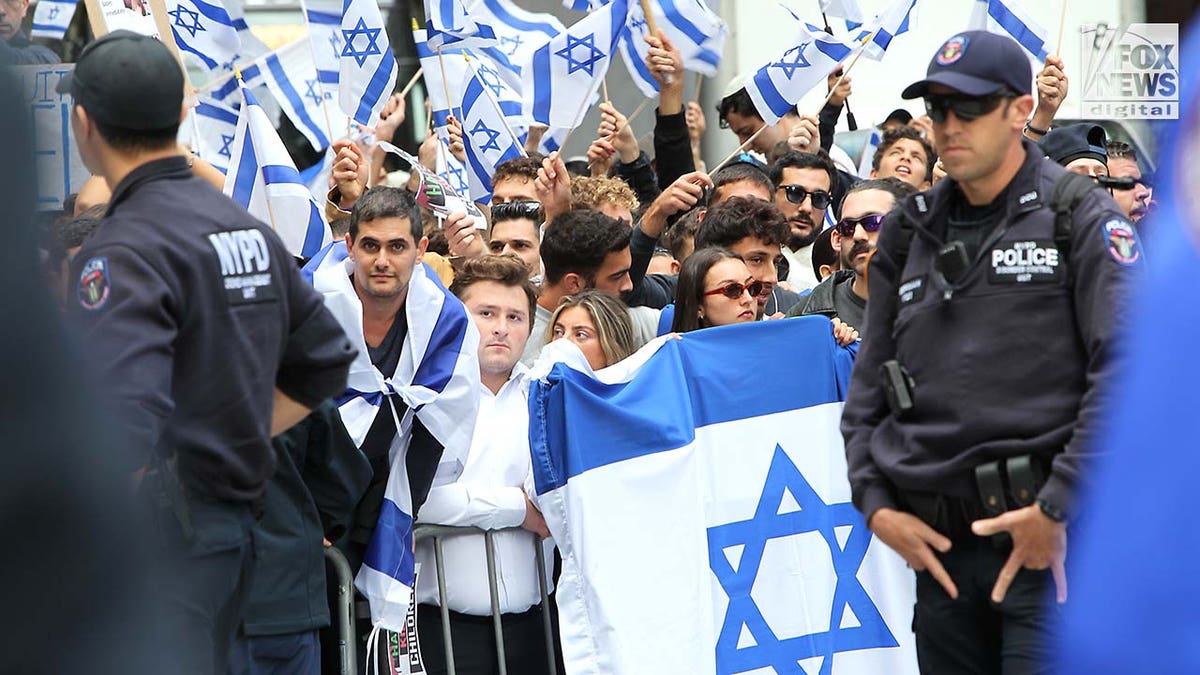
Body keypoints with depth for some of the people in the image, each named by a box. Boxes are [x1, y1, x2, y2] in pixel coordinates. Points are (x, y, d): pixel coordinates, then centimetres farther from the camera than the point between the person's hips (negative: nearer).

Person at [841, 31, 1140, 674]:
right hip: (940, 544, 5)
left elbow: (1126, 372, -11)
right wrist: (875, 503, 4)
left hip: (1050, 537, -5)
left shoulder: (1079, 217, -2)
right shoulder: (908, 232, 14)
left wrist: (1058, 509, -15)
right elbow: (867, 385, 17)